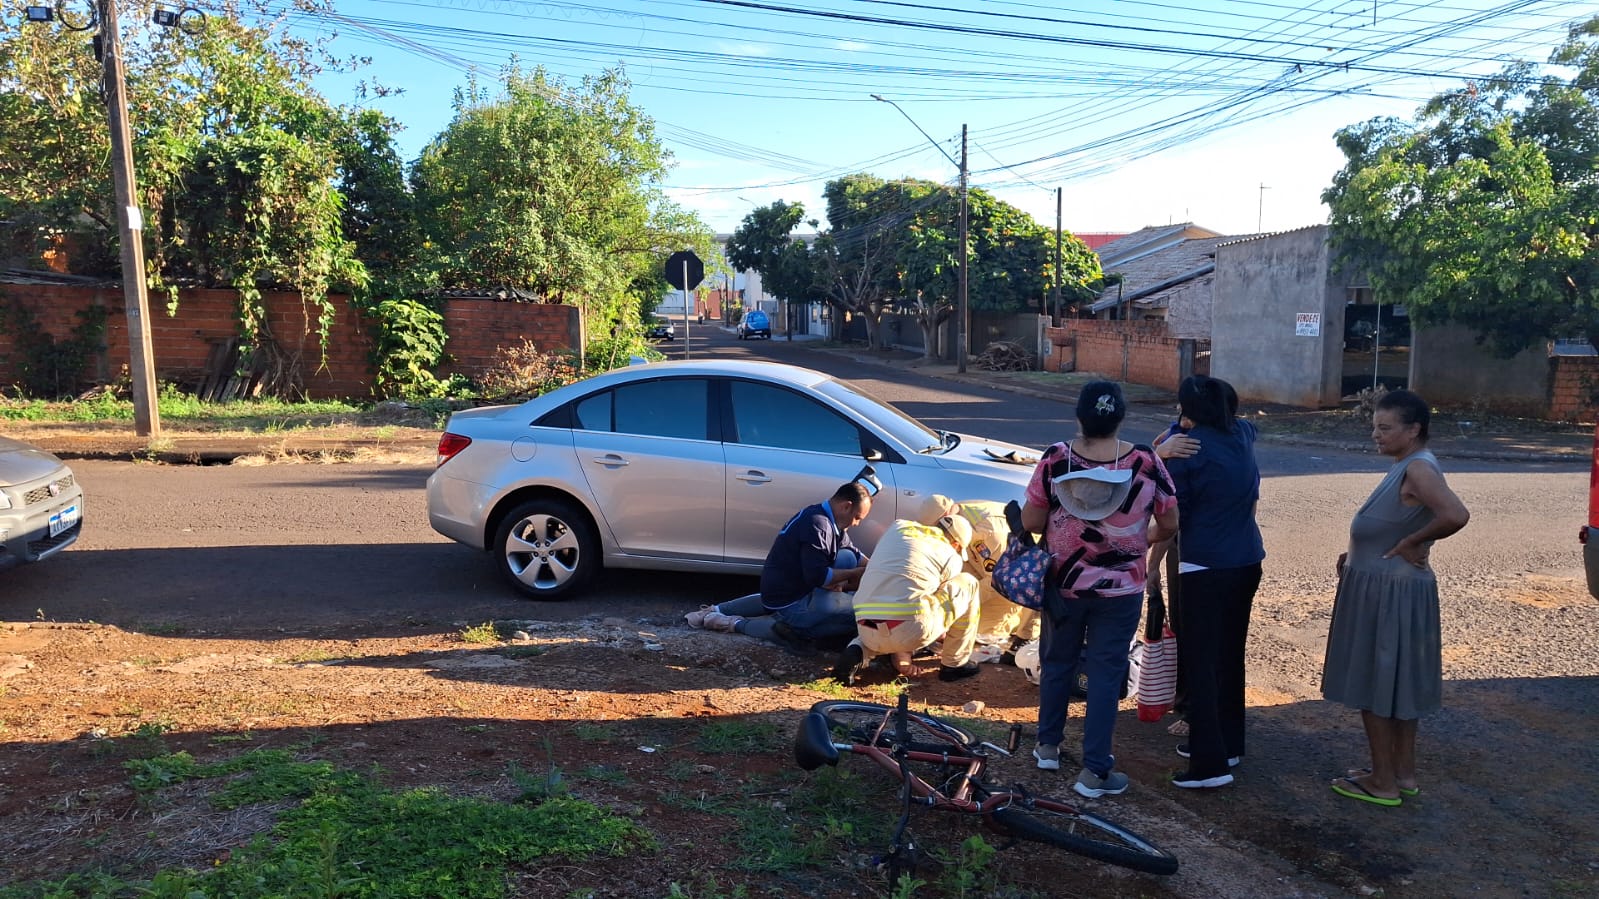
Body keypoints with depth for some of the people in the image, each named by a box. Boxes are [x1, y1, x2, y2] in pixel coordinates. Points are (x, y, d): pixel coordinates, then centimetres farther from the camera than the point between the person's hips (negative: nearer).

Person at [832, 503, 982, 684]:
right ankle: (955, 664, 22)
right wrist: (942, 633, 46)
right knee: (968, 584, 15)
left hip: (867, 632, 5)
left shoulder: (898, 526, 19)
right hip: (912, 632, -4)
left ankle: (858, 652, 8)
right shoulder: (952, 558, 10)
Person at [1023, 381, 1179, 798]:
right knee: (1106, 674, 8)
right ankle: (1095, 771, 14)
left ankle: (1048, 745, 34)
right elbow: (1170, 523, -3)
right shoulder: (1146, 462, -13)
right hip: (1120, 590, -1)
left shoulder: (1056, 459, -14)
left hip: (1063, 584, 1)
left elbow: (1030, 521, -10)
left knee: (1057, 662, 19)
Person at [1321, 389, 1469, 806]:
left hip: (1389, 591, -10)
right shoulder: (1406, 467, 11)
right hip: (1382, 586, 10)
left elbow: (1456, 516, -36)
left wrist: (1409, 544, -22)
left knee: (1373, 684, 0)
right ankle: (1403, 772, 29)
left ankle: (1383, 782, 12)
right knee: (1396, 682, 17)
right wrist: (1356, 556, 7)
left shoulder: (1419, 469, -20)